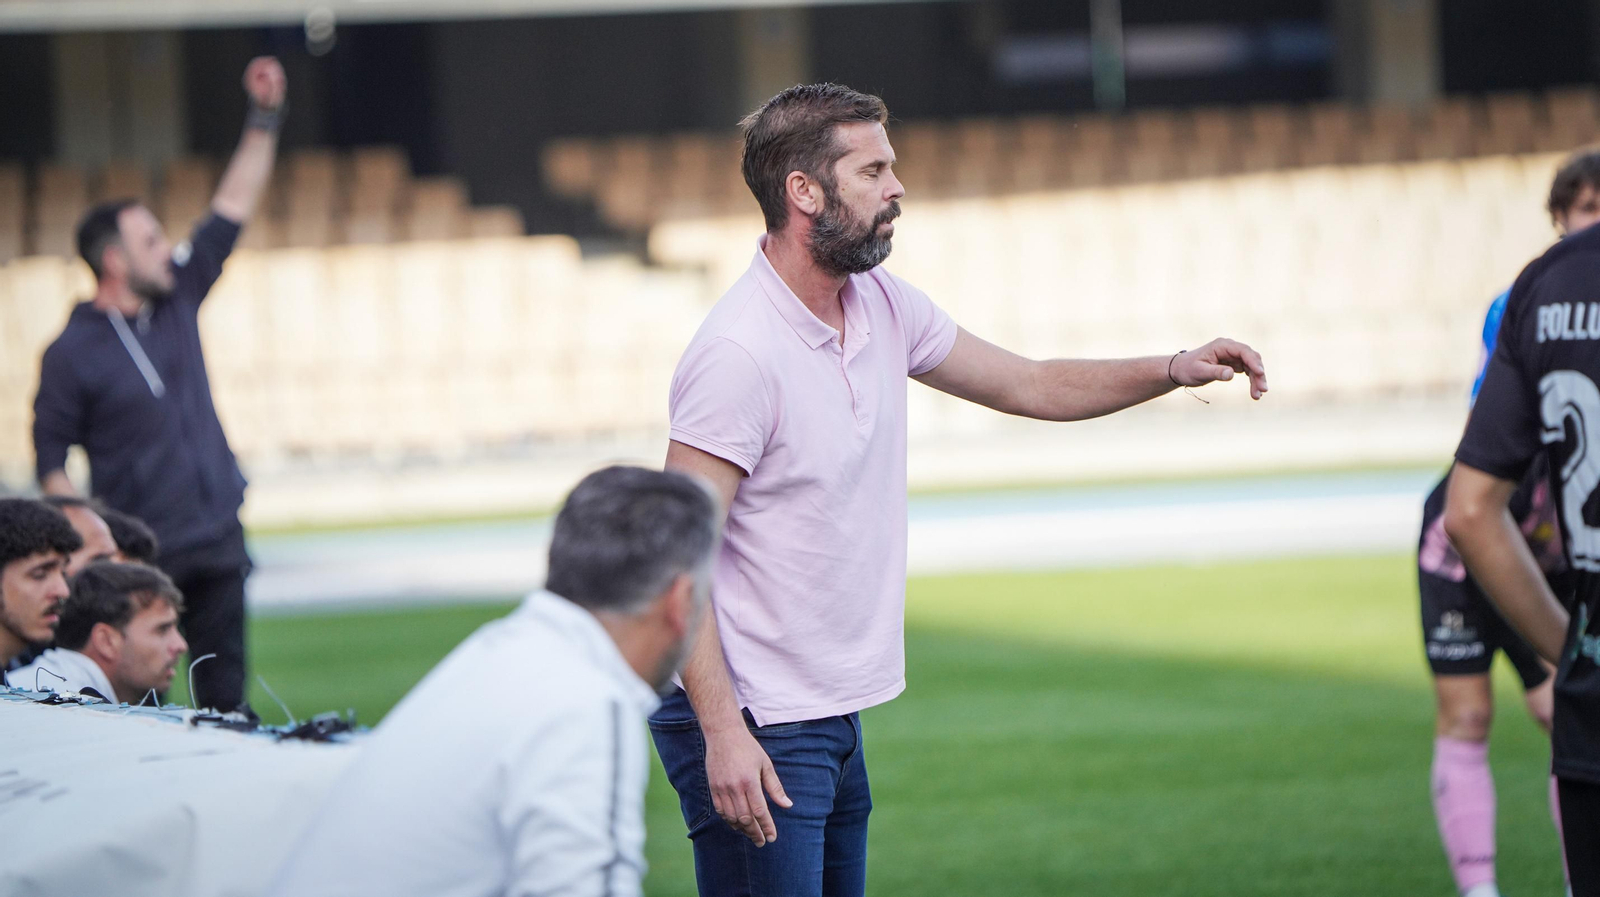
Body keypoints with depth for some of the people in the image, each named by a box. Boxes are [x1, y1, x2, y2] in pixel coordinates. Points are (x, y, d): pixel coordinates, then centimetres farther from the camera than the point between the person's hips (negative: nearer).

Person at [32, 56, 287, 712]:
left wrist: (264, 119, 4)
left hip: (218, 535, 5)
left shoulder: (178, 299, 7)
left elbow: (233, 208, 10)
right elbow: (51, 455, -4)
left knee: (225, 687, 8)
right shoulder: (72, 354, -7)